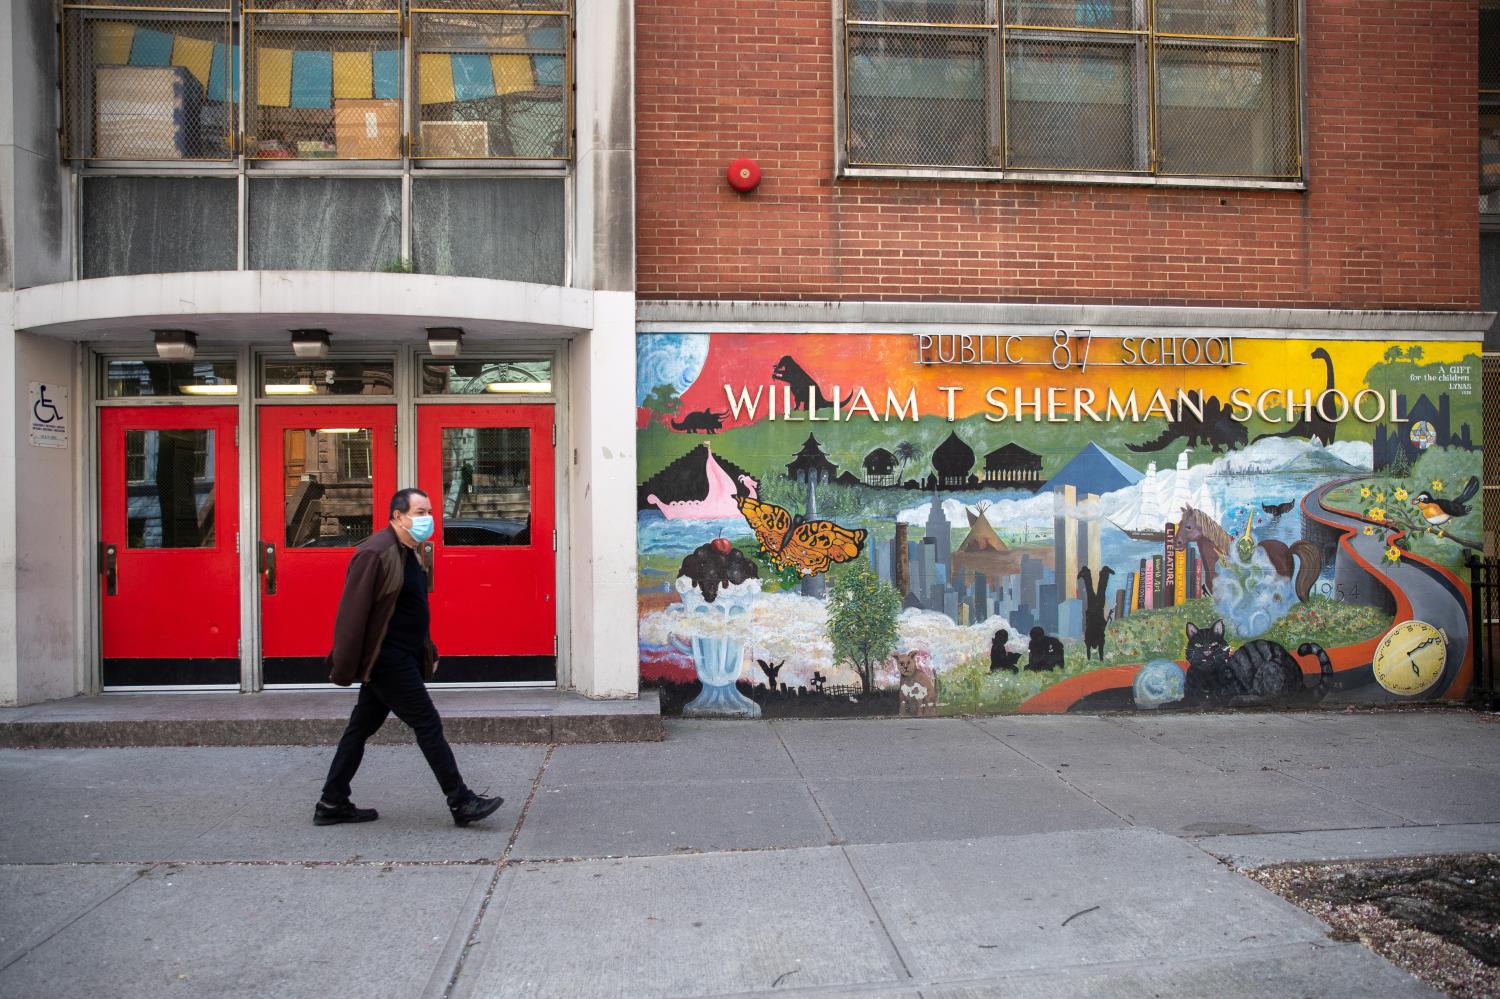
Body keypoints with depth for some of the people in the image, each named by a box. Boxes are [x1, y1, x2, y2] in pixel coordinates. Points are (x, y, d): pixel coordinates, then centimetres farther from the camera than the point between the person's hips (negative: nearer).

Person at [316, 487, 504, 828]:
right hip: (388, 660, -10)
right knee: (428, 725, -5)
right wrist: (344, 668, -20)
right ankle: (461, 802, 2)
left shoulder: (409, 554, 13)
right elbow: (352, 612, -20)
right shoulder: (375, 553, -18)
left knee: (361, 728, 14)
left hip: (399, 660, 10)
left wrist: (428, 652, 21)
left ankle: (332, 805, 23)